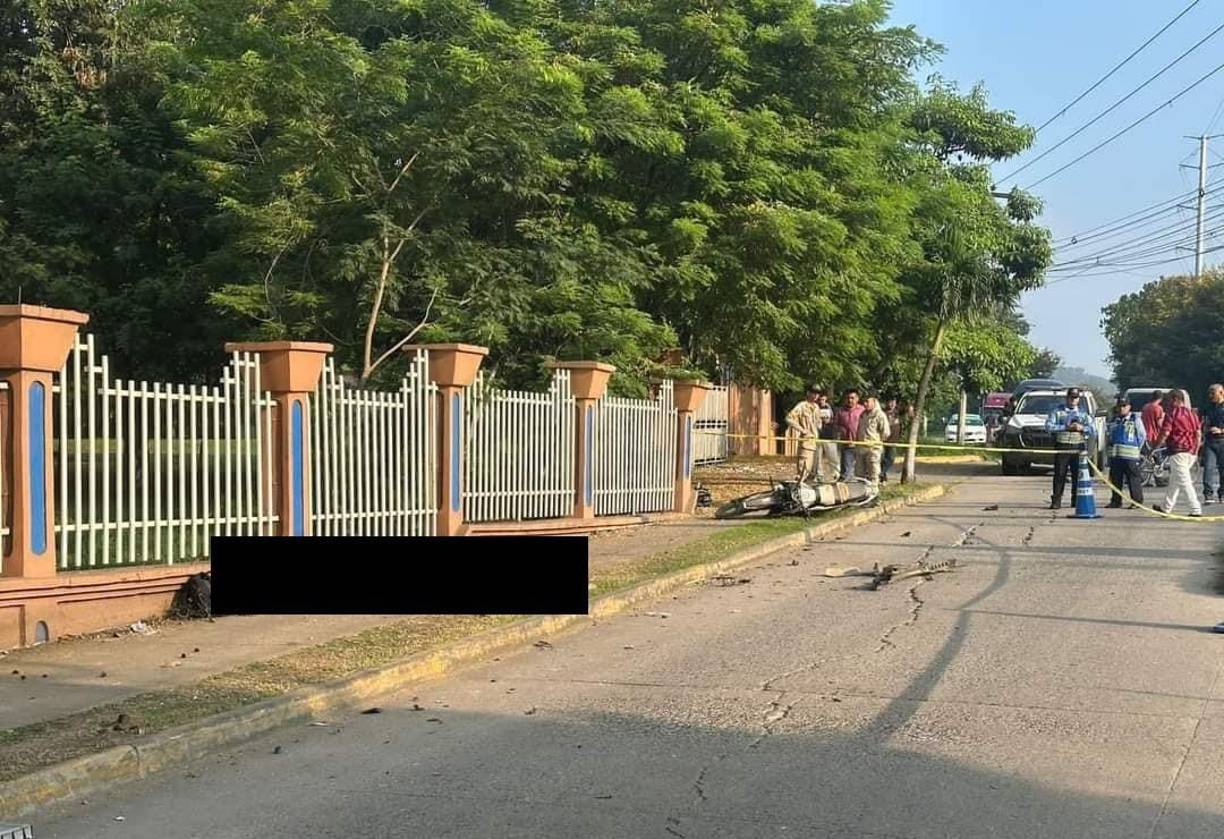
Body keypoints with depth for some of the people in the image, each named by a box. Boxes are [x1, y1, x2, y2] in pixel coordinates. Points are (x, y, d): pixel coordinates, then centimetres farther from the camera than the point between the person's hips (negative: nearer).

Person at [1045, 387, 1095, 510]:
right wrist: (1066, 427, -13)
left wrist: (1082, 428, -12)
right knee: (1060, 474, -5)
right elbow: (1049, 426, -7)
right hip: (1062, 446, -2)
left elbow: (1092, 429, 7)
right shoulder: (1057, 411, 5)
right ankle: (1056, 501, -3)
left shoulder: (1083, 413, 14)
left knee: (1078, 474, 3)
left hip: (1078, 447, 2)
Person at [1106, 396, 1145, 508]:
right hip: (1114, 455, 6)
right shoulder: (1114, 420, 17)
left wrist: (1137, 449, 0)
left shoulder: (1135, 419, 1)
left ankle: (1137, 500, -3)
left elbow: (1143, 435, 3)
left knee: (1133, 479, -7)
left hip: (1130, 456, -6)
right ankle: (1116, 501, 16)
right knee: (1115, 479, 8)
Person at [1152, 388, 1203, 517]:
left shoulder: (1171, 413, -9)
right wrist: (1196, 451, 20)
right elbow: (1199, 434, 13)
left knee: (1184, 481, -8)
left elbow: (1165, 433, -12)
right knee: (1174, 480, 19)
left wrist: (1155, 446, 1)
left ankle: (1196, 510, -14)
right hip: (1191, 452, 8)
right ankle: (1166, 507, 29)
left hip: (1178, 452, -8)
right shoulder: (1192, 414, 13)